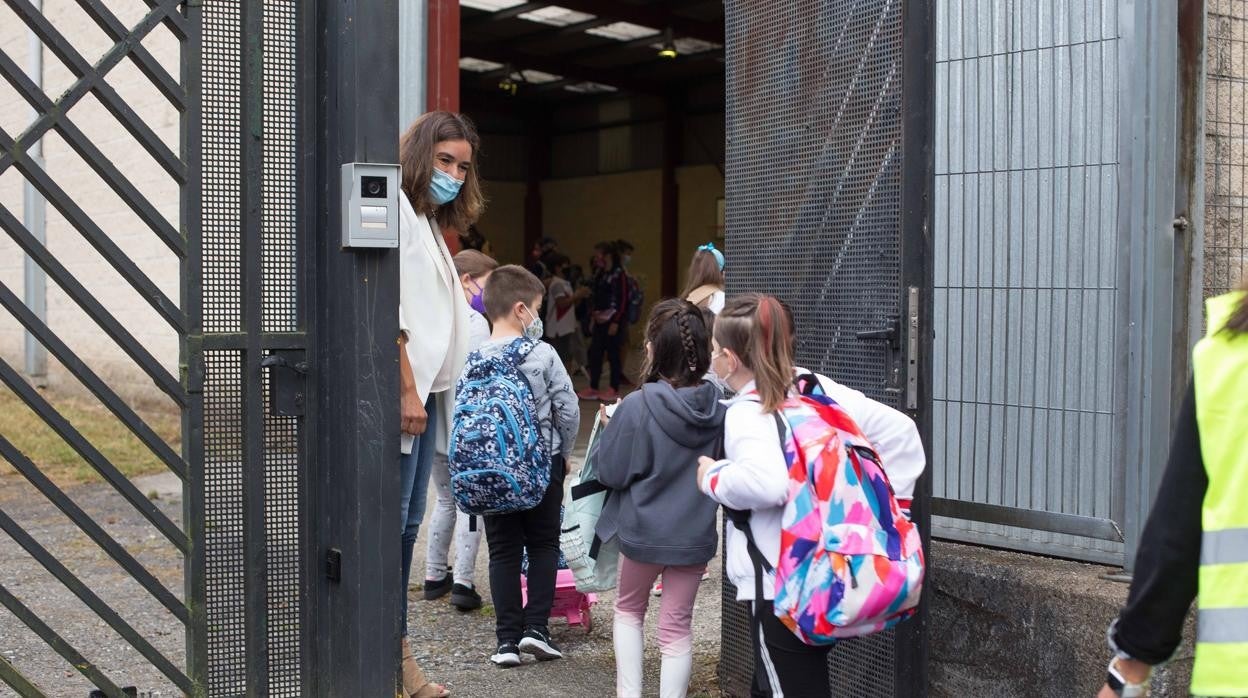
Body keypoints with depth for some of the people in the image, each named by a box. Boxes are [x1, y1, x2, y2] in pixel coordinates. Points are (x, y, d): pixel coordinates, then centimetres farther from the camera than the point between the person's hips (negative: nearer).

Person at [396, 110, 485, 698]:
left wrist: (428, 391, 11)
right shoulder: (395, 207, -6)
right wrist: (407, 389, -19)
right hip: (402, 390, -10)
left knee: (408, 523, 11)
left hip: (425, 389, 10)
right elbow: (388, 304, -16)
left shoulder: (428, 220, 23)